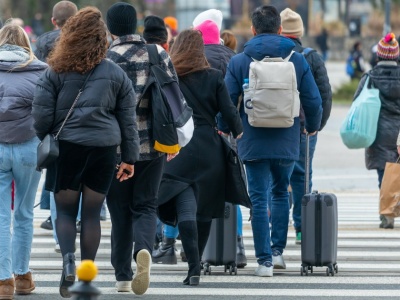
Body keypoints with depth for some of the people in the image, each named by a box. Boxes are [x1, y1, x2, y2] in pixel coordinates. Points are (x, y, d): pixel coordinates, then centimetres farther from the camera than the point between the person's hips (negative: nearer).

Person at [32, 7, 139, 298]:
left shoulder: (56, 72, -3)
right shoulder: (116, 74, 4)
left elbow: (42, 115, -4)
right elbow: (128, 119, 7)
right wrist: (130, 157, 13)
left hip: (66, 146, -1)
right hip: (104, 148, 1)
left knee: (65, 209, 9)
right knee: (92, 212, 9)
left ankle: (68, 258, -16)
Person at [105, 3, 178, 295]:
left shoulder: (107, 59, -9)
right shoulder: (159, 54, 3)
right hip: (153, 146, 2)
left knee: (120, 210, 10)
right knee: (145, 206, 11)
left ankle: (123, 276, 12)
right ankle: (144, 249, -19)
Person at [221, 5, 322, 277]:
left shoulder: (238, 62, -5)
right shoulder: (298, 61, -1)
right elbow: (314, 101, 0)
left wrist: (224, 129, 14)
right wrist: (312, 127, 19)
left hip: (253, 142, -2)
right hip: (287, 142, 2)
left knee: (259, 199, 2)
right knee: (281, 193, 21)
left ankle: (264, 260, -2)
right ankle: (278, 251, 16)